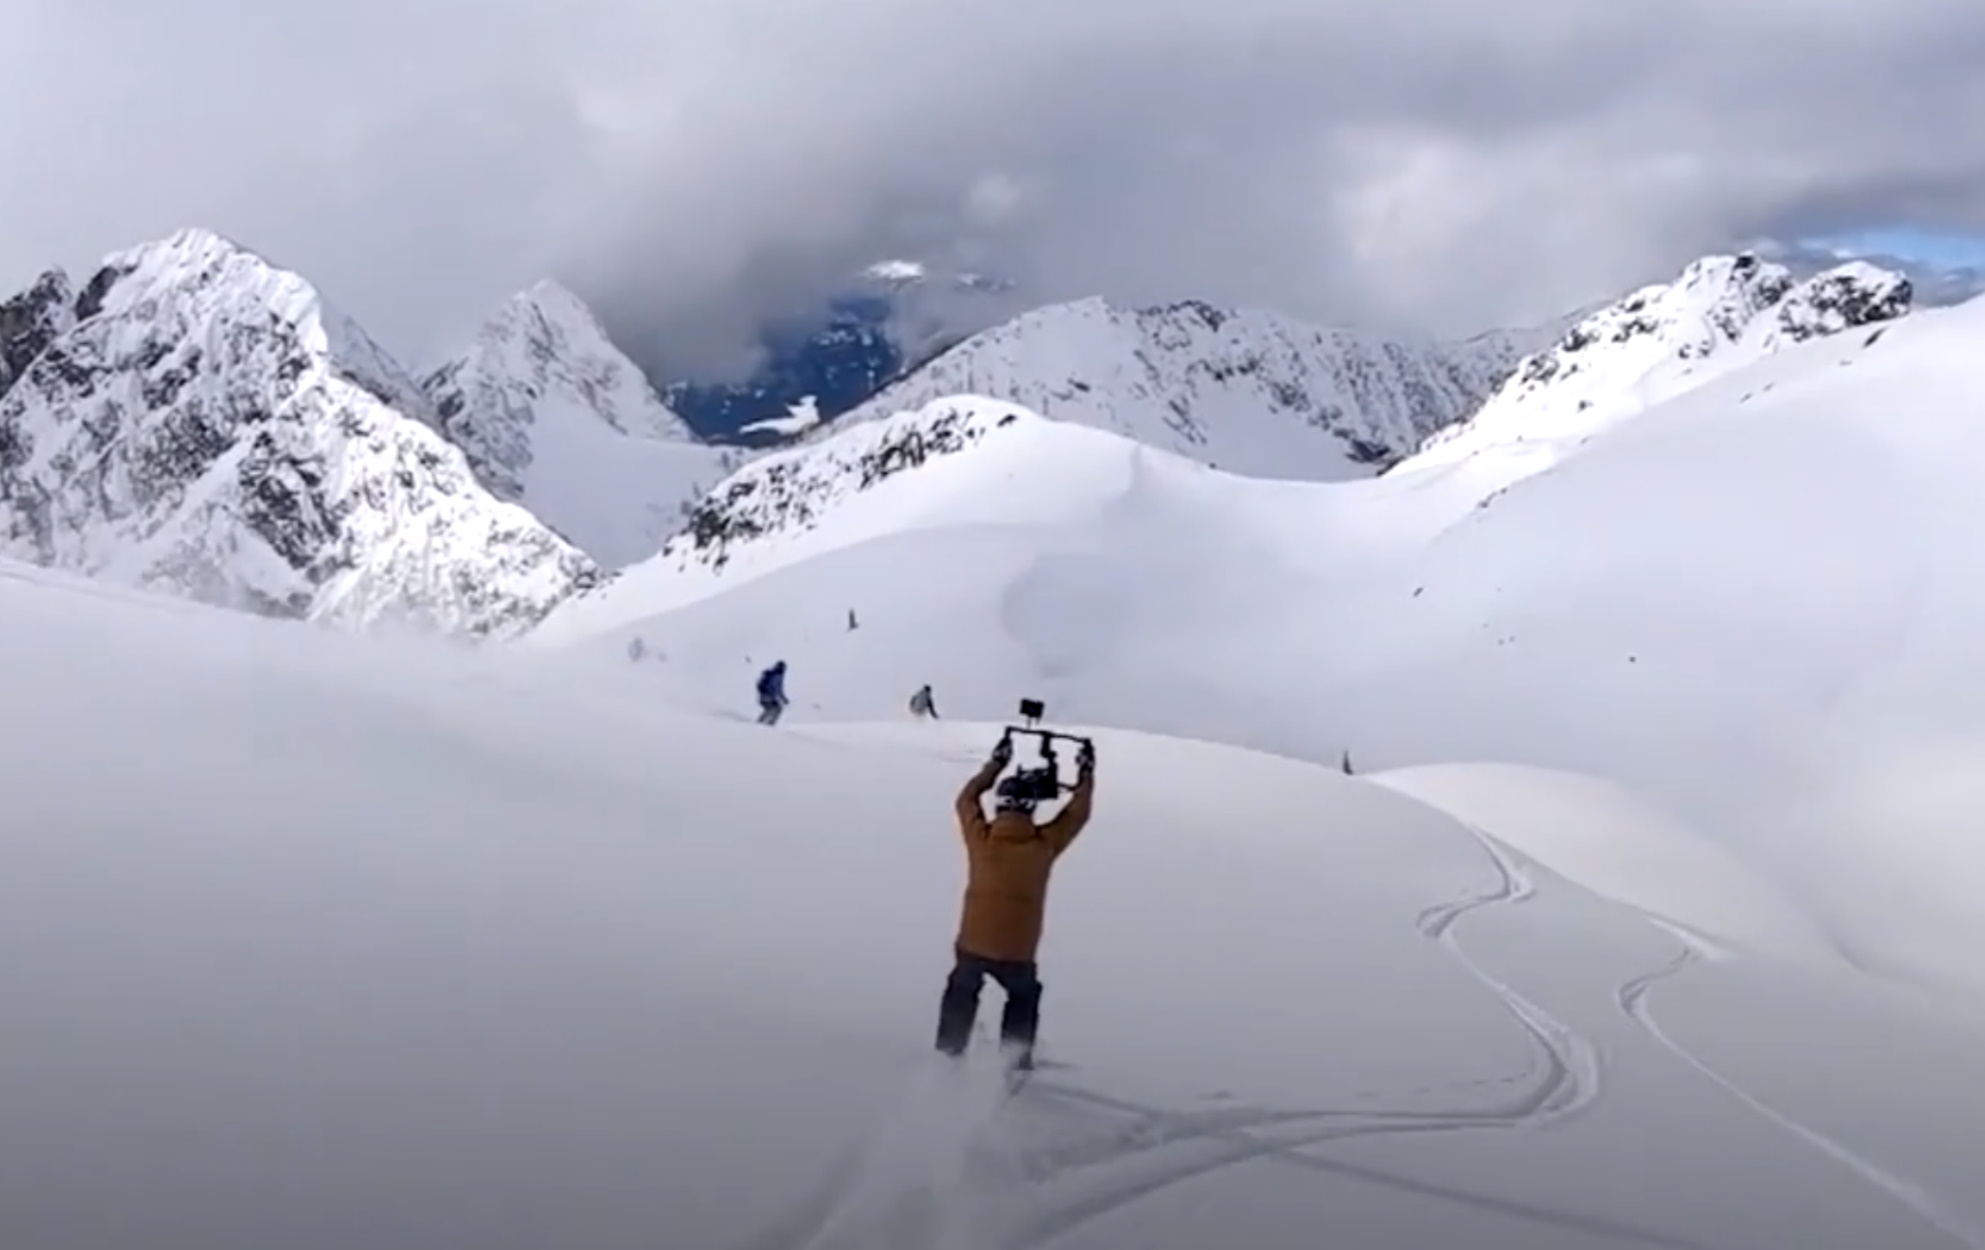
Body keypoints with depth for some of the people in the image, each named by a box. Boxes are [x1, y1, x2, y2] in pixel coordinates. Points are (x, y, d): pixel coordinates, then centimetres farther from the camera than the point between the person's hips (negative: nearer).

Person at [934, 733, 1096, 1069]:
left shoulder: (981, 837, -5)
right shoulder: (1044, 843, -7)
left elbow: (966, 799, 15)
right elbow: (1078, 813, 9)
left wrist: (997, 762, 24)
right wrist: (1086, 773, 23)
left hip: (972, 944, 1)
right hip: (1017, 951, 0)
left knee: (961, 995, 26)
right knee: (1023, 998, 27)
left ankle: (948, 1053, 25)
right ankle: (1015, 1062, 21)